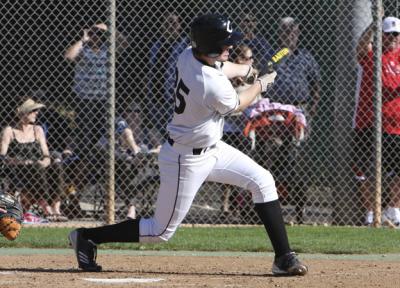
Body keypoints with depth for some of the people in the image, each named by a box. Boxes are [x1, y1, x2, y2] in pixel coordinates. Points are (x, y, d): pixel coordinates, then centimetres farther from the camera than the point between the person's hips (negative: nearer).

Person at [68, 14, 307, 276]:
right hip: (187, 161, -9)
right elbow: (237, 105, -9)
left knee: (263, 181, 5)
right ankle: (87, 237, 15)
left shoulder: (189, 56, -10)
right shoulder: (215, 87, -33)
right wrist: (261, 85, 7)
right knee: (162, 231, 3)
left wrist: (246, 70, 21)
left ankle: (284, 257, 9)